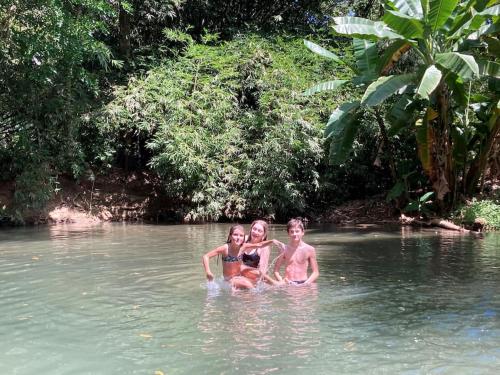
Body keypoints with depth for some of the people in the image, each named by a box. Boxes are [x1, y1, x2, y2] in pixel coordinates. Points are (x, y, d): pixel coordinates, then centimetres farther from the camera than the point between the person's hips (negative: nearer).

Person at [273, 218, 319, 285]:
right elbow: (276, 270, 8)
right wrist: (281, 281, -9)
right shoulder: (284, 249, 4)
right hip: (287, 284, 1)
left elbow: (316, 272, 4)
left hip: (303, 283, 0)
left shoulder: (309, 249, 2)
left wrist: (306, 283, -10)